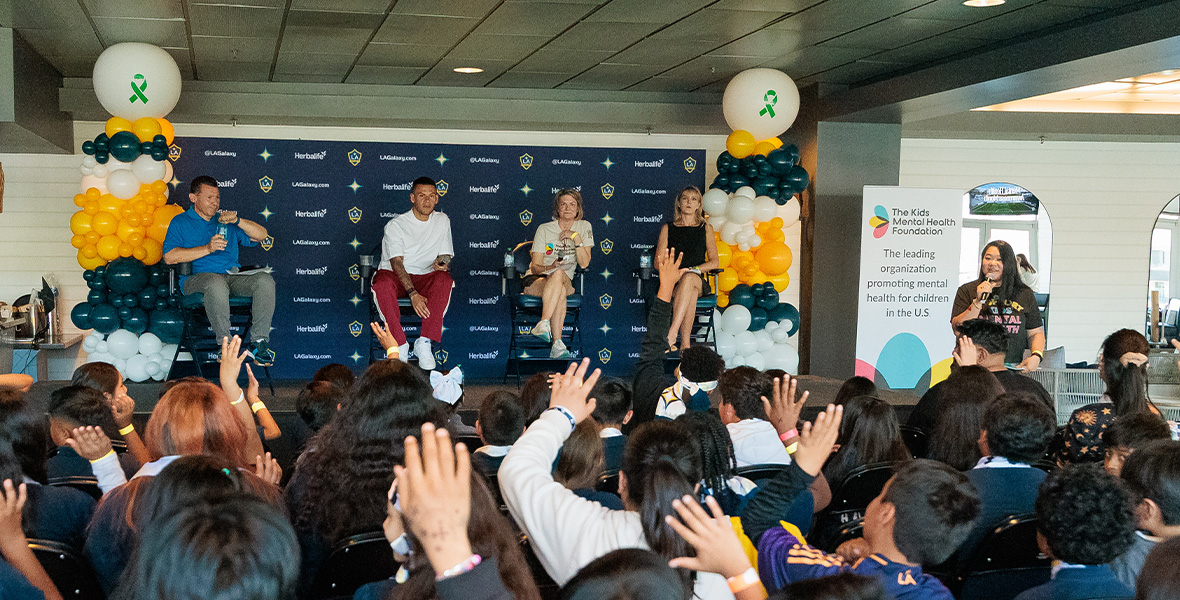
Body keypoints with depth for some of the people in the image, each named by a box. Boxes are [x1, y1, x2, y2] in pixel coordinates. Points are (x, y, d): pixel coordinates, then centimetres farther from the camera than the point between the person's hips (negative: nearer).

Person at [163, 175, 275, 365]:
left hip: (233, 276, 4)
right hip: (198, 277, -4)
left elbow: (261, 235, 15)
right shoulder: (181, 223, 13)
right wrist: (207, 249, -12)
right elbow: (169, 257, -4)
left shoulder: (226, 221, 25)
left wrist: (237, 220, -2)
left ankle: (259, 341, -27)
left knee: (265, 280, -26)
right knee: (217, 284, -41)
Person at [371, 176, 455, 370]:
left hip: (425, 277, 3)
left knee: (444, 280, -32)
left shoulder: (442, 221, 9)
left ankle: (425, 343, -32)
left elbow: (445, 256, 11)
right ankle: (400, 345, -29)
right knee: (383, 286, -38)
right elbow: (397, 263, -16)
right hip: (394, 274, -3)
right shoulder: (395, 225, -6)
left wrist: (441, 263, -17)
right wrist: (413, 294, -30)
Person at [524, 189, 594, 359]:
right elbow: (535, 267, -4)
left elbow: (584, 264, -5)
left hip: (567, 281, 1)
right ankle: (557, 344, -46)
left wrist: (576, 238, -15)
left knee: (559, 275, -37)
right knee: (559, 282, -37)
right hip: (535, 281, -1)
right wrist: (551, 267, -25)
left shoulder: (584, 227, 4)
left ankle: (543, 325, -46)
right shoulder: (544, 229, -1)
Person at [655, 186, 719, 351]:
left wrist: (692, 270, -10)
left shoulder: (706, 229, 16)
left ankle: (671, 335, -52)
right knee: (691, 291, -37)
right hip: (673, 282, 0)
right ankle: (685, 344, -48)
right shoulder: (668, 229, 16)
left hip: (698, 281, 0)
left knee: (689, 278, -39)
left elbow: (714, 262, 7)